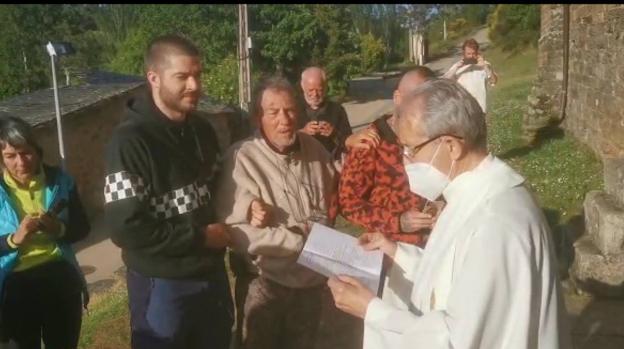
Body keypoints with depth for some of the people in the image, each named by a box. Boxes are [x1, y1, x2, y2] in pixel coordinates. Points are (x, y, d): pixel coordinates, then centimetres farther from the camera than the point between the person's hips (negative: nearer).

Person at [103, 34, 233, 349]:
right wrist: (200, 238, -17)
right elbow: (125, 228, -23)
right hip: (162, 283, -6)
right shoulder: (130, 142, -19)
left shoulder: (202, 130, 4)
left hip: (212, 272, 7)